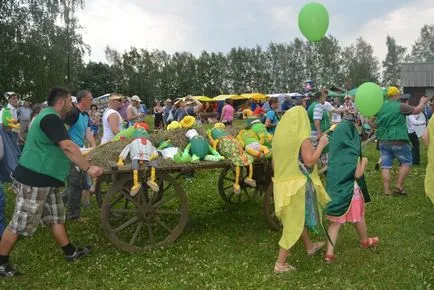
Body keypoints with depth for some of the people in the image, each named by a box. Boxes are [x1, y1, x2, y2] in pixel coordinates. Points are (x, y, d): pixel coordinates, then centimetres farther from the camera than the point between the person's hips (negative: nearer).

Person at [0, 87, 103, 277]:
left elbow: (60, 149, 24)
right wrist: (88, 168, -21)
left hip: (45, 179, 11)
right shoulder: (51, 118, -18)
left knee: (55, 218, 16)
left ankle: (71, 252, 25)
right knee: (21, 223, 1)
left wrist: (81, 156, 25)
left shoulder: (48, 117, 17)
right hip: (34, 179, -11)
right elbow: (67, 147, -26)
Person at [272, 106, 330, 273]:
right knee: (294, 223, 2)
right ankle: (280, 263, 7)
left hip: (282, 183, 7)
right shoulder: (303, 137, -13)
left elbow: (274, 163, 10)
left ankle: (309, 246, 44)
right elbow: (309, 161, -17)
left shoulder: (279, 135, 6)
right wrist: (321, 145, -6)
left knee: (298, 217, 24)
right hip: (298, 183, -7)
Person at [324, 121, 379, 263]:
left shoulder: (335, 151, 2)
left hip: (335, 190, 5)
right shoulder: (353, 153, -15)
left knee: (335, 222, 7)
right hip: (350, 192, -4)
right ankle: (365, 241, 45)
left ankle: (329, 253, 1)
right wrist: (364, 162, 3)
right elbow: (357, 174, -14)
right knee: (359, 217, 20)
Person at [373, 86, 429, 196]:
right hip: (398, 141, -5)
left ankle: (387, 190, 5)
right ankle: (399, 186, 5)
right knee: (406, 162, 12)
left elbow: (374, 125, 12)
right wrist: (422, 103, 20)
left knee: (386, 165, 6)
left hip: (383, 141, 5)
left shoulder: (380, 107, 7)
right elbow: (416, 110, 2)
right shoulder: (400, 106, -9)